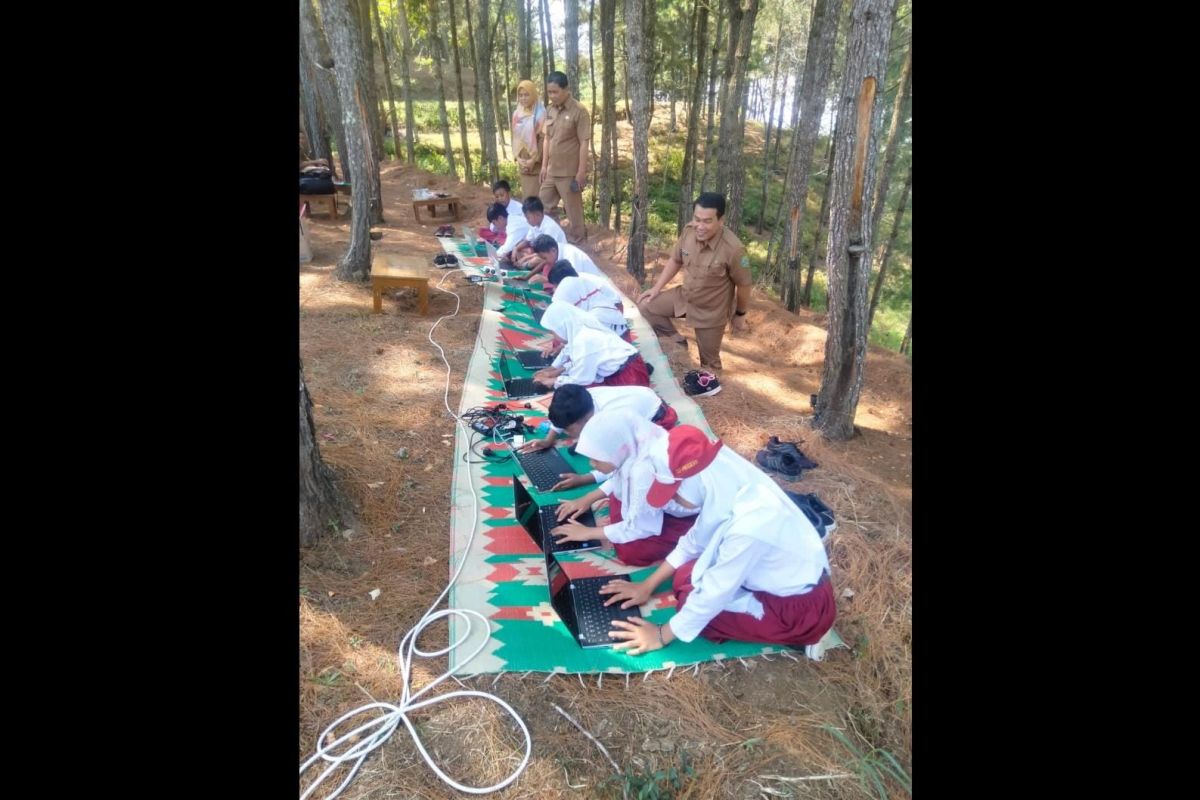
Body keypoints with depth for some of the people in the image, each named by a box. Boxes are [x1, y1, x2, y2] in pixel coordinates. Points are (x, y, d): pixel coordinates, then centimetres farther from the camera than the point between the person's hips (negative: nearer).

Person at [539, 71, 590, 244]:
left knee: (573, 207, 6)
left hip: (569, 171, -7)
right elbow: (547, 139, 14)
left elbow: (584, 144, -14)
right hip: (551, 170, 7)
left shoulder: (579, 111, -14)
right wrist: (544, 165, 11)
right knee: (544, 204, 15)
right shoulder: (550, 110, 7)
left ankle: (577, 238, 23)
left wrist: (581, 172, -16)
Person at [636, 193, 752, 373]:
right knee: (645, 306, -1)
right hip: (684, 295, 5)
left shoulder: (733, 249, -31)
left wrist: (740, 315, -3)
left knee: (709, 362, 9)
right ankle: (677, 342, 15)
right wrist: (657, 288, 1)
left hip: (711, 311, -5)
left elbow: (744, 285, -16)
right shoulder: (689, 230, -16)